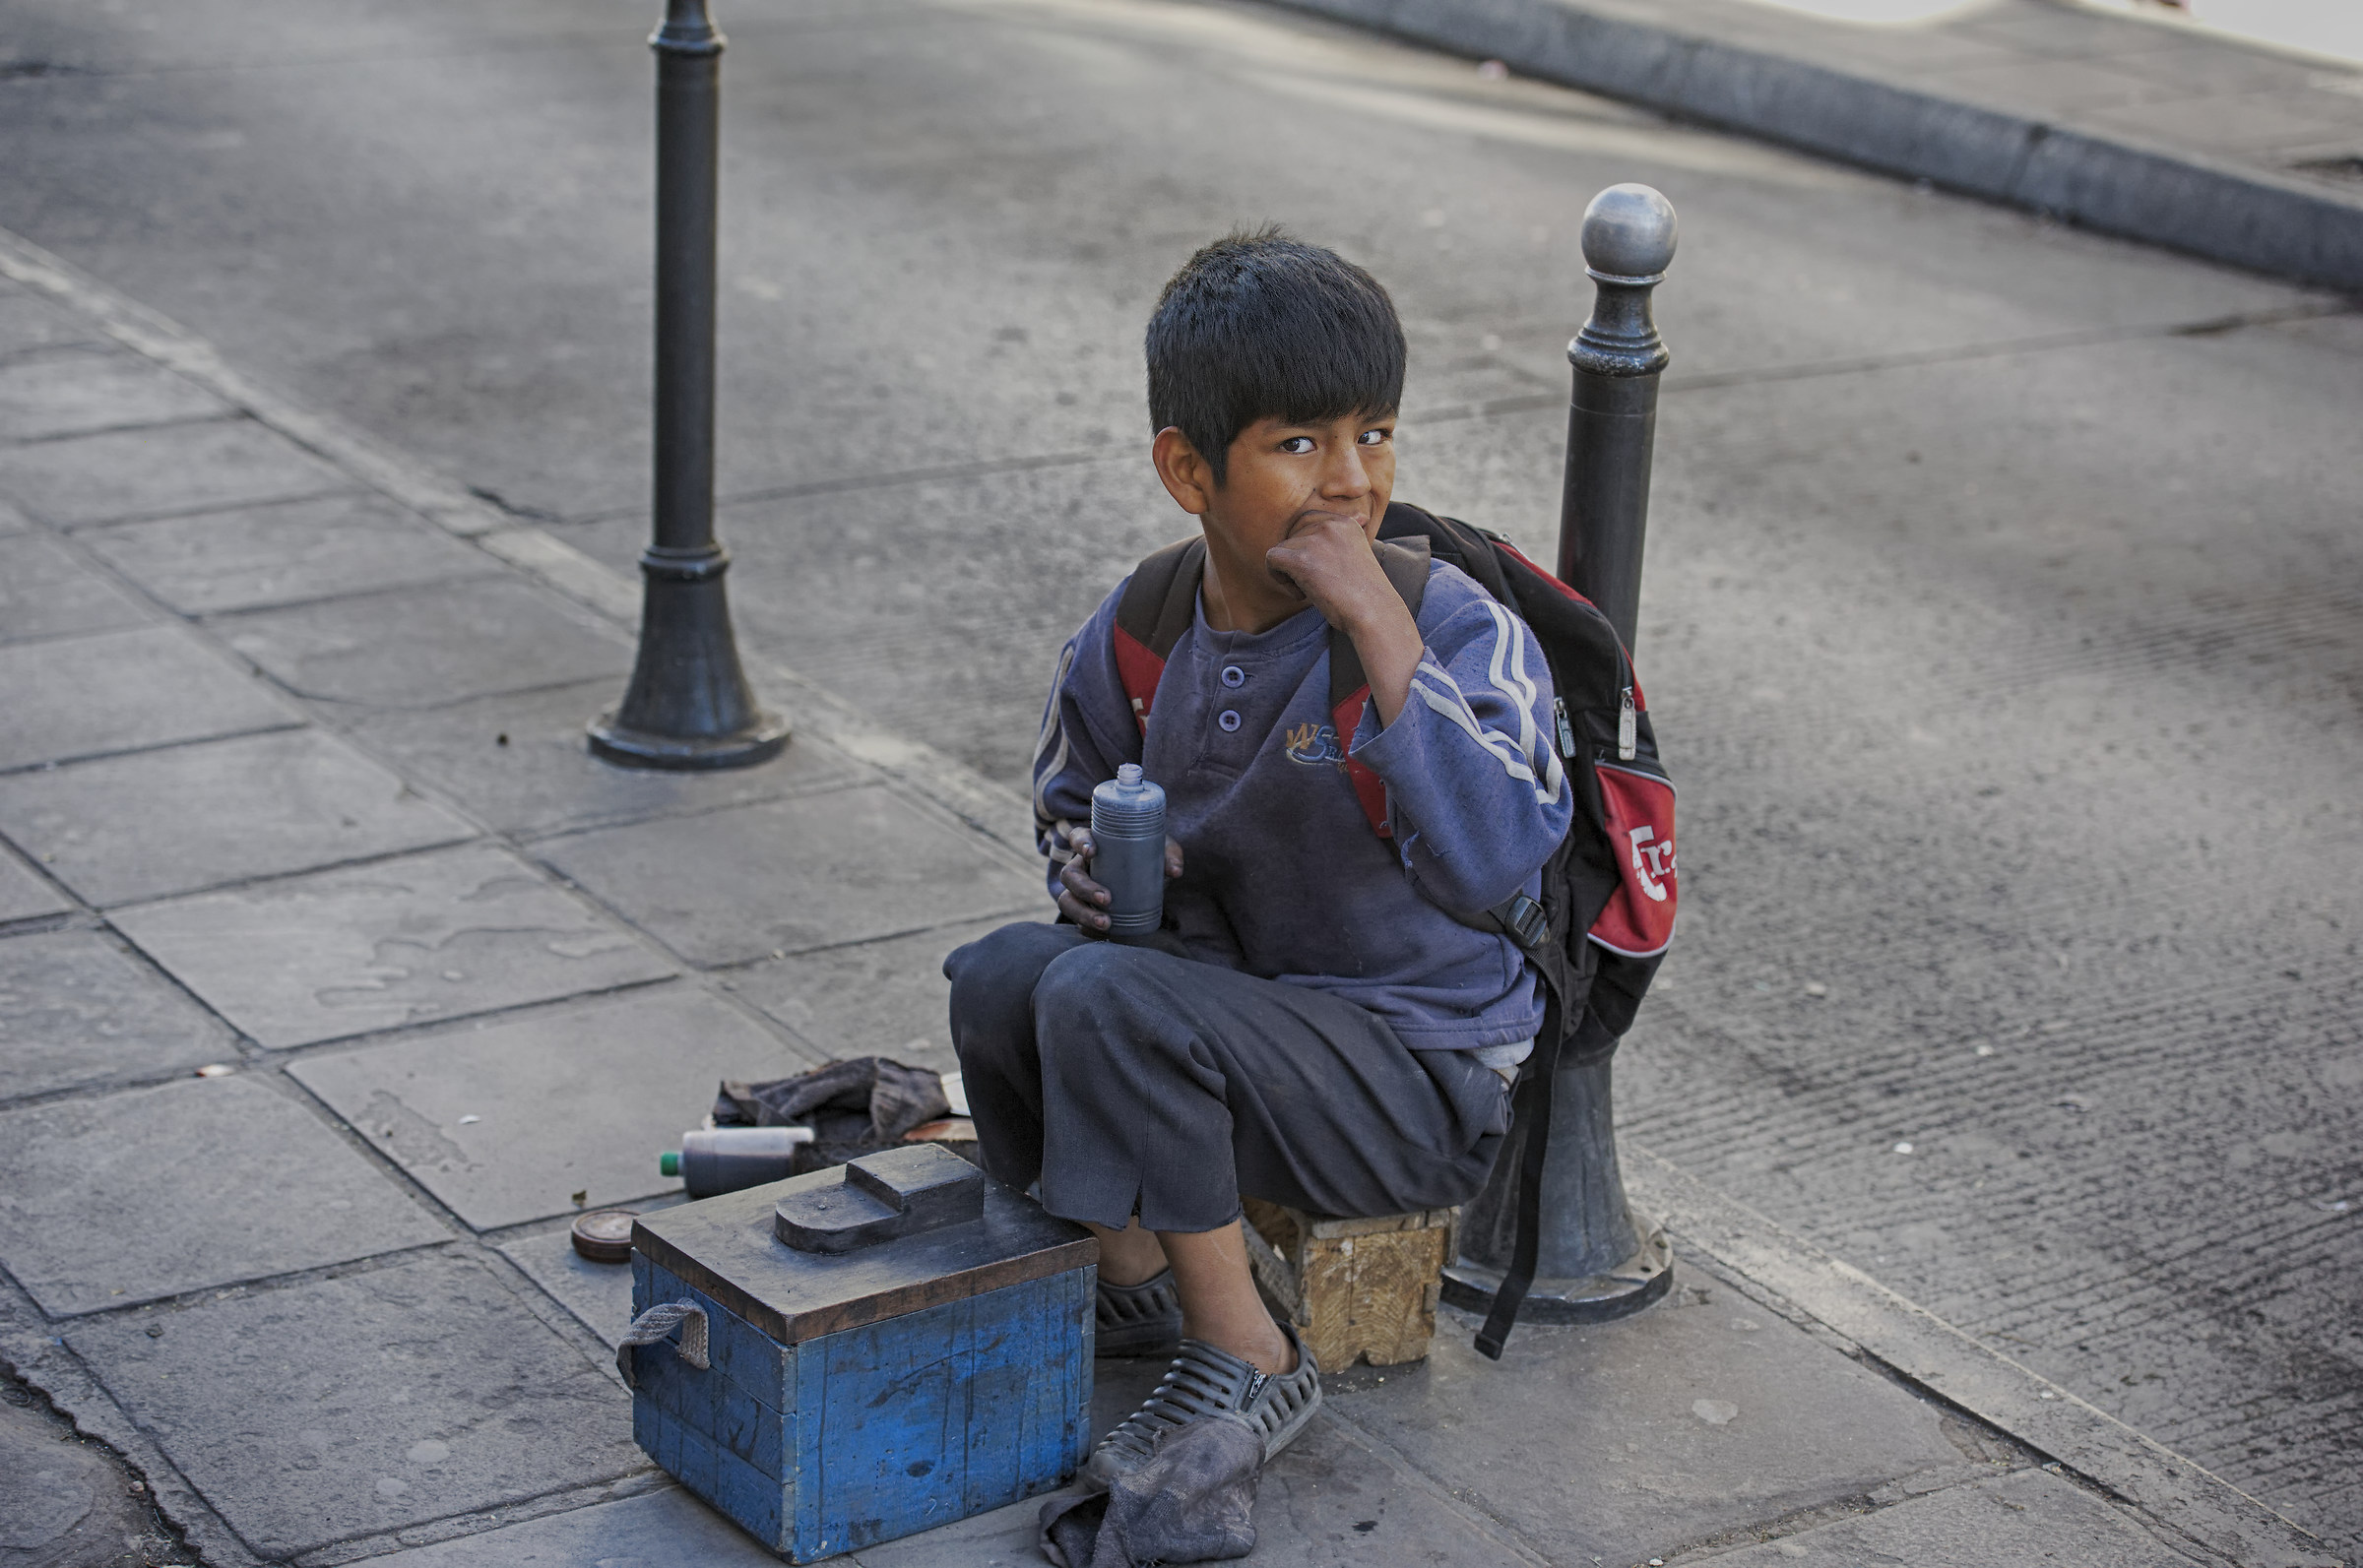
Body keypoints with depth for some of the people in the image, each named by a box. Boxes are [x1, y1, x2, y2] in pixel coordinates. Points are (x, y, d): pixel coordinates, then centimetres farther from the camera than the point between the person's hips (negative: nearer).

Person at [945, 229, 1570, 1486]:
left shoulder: (1458, 629, -18)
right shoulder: (1135, 637, -2)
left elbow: (1492, 867, -37)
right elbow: (1070, 802, 19)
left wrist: (1373, 617, -35)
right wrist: (1092, 861, -7)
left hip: (1423, 1078, -6)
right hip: (1238, 1009, 6)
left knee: (1107, 1000, -26)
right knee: (999, 979, -16)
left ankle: (1248, 1361, -8)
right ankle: (1135, 1283, 7)